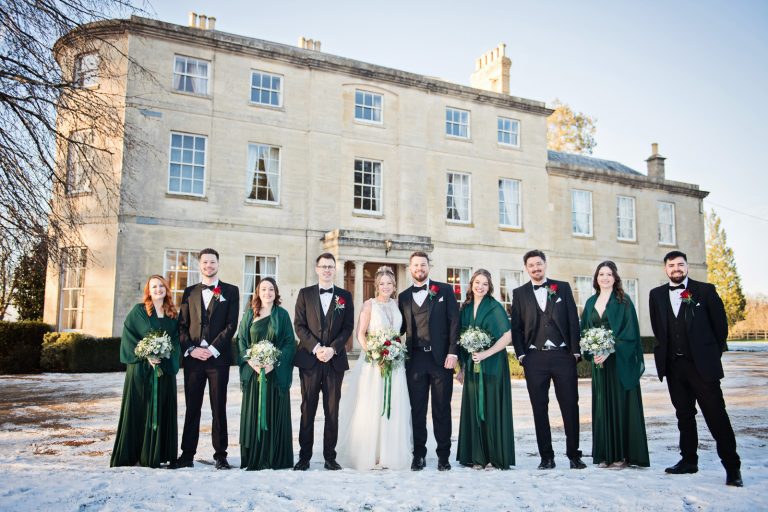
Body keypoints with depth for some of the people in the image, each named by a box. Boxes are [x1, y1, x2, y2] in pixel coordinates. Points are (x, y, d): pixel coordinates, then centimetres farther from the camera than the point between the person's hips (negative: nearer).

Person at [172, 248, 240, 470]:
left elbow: (231, 325, -3)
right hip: (193, 358, 3)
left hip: (218, 357, -2)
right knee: (192, 408, 8)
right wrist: (190, 349, -5)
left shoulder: (231, 291, 5)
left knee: (219, 408, 3)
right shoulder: (190, 292, 14)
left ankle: (220, 455, 11)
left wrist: (213, 349, -11)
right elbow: (182, 325, 10)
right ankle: (187, 454, 16)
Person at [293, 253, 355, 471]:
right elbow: (299, 325, 0)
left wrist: (332, 349, -11)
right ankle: (304, 457, 12)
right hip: (309, 359, 0)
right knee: (307, 410, 4)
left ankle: (330, 456, 14)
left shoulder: (345, 296, 9)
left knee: (332, 410, 5)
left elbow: (348, 327, 3)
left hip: (335, 360, 1)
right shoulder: (305, 294, 7)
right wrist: (316, 348, -12)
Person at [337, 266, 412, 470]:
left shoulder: (397, 304, 11)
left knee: (393, 408, 6)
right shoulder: (369, 304, -2)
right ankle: (369, 455, 8)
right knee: (371, 407, -3)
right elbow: (360, 333, -7)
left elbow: (399, 331, 15)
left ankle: (390, 455, 16)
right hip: (373, 361, -4)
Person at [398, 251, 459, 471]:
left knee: (442, 409, 5)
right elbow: (401, 328, 13)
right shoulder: (404, 297, 12)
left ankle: (443, 455, 16)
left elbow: (454, 322, -1)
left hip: (441, 357, -2)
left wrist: (453, 352, -9)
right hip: (415, 360, 2)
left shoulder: (444, 290, 4)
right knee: (417, 409, 6)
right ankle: (419, 455, 17)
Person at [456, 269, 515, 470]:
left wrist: (486, 353, -16)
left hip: (492, 365, -4)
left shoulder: (495, 307, -4)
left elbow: (507, 336, -9)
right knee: (473, 409, 6)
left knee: (492, 409, 1)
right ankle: (477, 457, 15)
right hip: (471, 366, 4)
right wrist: (462, 366, 7)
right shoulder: (466, 308, 9)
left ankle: (496, 457, 11)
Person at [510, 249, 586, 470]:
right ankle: (546, 456, 14)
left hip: (563, 355, 0)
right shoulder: (519, 293, 8)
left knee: (570, 406, 3)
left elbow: (573, 320, 4)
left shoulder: (562, 288, 8)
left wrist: (575, 351, -2)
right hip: (534, 358, 0)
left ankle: (574, 454, 16)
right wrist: (521, 354, -2)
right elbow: (516, 326, 6)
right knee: (540, 409, 4)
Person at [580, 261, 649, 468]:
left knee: (620, 404, -2)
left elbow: (629, 331, -9)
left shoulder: (623, 301, -2)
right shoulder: (591, 302, 12)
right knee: (602, 406, 6)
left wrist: (609, 351, -18)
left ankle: (622, 454, 6)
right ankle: (606, 454, 12)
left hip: (620, 361, -4)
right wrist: (592, 354, -4)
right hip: (598, 362, 5)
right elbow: (585, 331, 12)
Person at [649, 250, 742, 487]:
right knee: (684, 415, 12)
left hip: (702, 363, -3)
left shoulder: (705, 290, 0)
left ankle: (732, 466, 6)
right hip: (674, 365, 4)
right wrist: (666, 352, 12)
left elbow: (720, 323, 2)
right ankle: (689, 460, 22)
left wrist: (713, 353, 3)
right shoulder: (656, 295, 9)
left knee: (716, 414, -3)